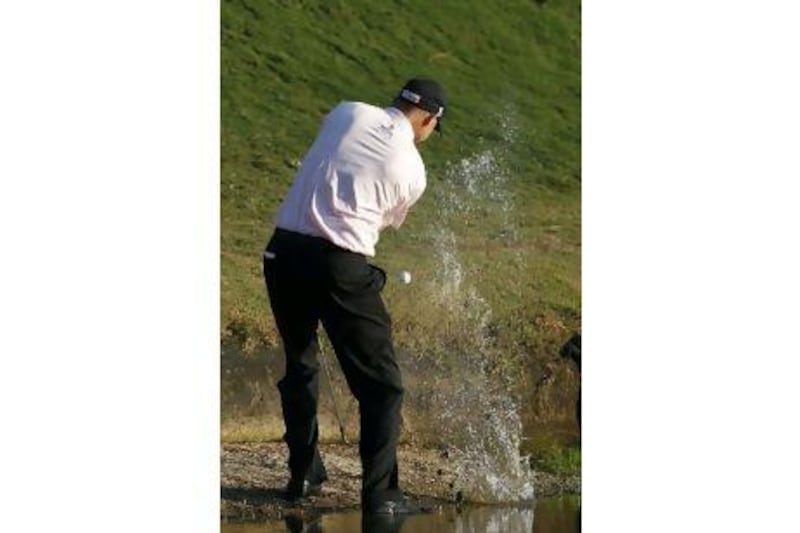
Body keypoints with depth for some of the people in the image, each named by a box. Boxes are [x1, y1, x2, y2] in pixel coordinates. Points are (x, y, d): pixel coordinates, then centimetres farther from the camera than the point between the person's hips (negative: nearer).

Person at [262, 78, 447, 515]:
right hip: (339, 265, -5)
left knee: (299, 367, 23)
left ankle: (303, 475, 25)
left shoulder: (347, 114, 7)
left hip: (284, 252, 5)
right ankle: (380, 493, -4)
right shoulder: (412, 169, 1)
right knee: (381, 384, 4)